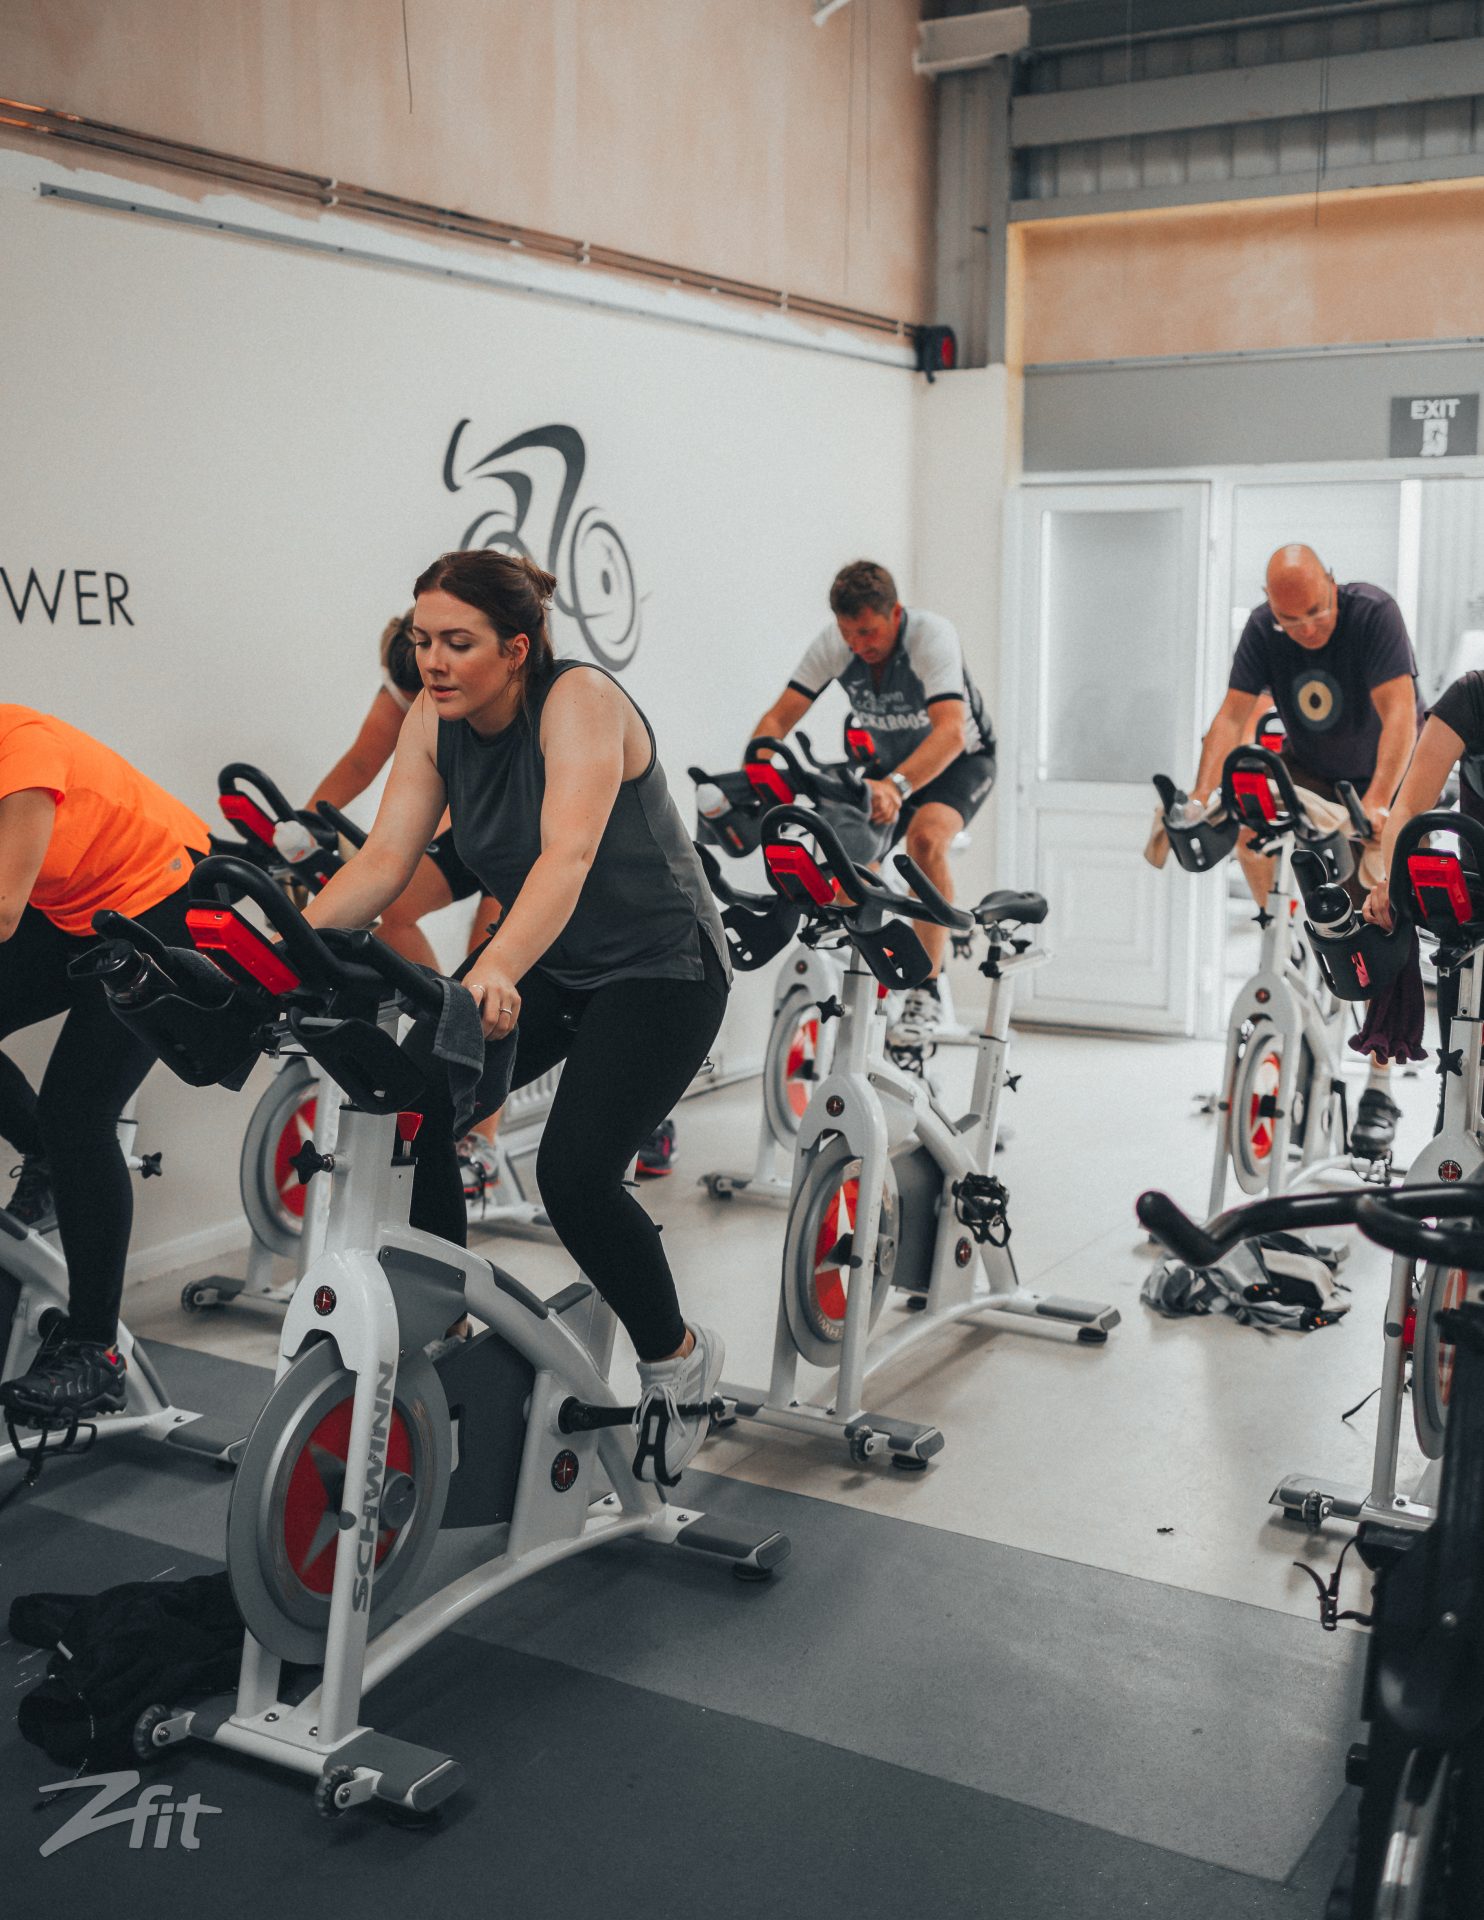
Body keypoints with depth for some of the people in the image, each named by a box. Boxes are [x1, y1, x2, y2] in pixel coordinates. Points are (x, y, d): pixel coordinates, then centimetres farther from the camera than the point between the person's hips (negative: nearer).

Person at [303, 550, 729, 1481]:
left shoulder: (581, 700, -24)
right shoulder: (434, 723, -4)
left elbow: (568, 855, -39)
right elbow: (385, 857, -11)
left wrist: (496, 970, -55)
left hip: (659, 963, -6)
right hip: (543, 962, 7)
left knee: (576, 1170, -21)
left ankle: (678, 1357, 6)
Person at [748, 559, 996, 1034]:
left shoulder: (932, 636, -33)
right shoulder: (833, 643, -20)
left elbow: (950, 732, -47)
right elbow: (777, 718, -22)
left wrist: (896, 786, -64)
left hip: (957, 761, -5)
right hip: (889, 761, 5)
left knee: (926, 838, -33)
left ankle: (926, 987, -24)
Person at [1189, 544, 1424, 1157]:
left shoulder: (1373, 612, -27)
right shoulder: (1263, 627, -16)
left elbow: (1399, 713, -34)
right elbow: (1233, 714, -20)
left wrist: (1377, 802, -46)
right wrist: (1200, 799, -34)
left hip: (1386, 771, -4)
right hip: (1310, 769, 4)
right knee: (1250, 829, -26)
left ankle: (1379, 1088, -6)